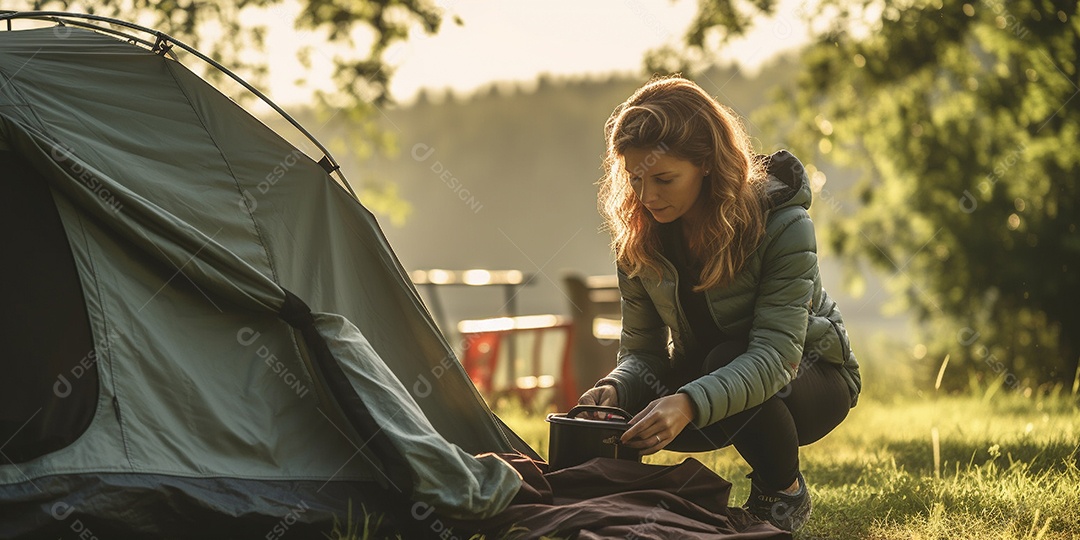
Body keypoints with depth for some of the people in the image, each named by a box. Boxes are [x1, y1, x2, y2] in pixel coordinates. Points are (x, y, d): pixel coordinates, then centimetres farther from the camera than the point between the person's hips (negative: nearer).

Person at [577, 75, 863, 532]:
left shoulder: (782, 225, -28)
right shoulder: (637, 237, -13)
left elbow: (772, 356, -37)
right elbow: (641, 349, -11)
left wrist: (689, 404, -53)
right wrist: (614, 388, -35)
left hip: (809, 374, -4)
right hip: (703, 370, 4)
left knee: (725, 360, -37)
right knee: (625, 416, -26)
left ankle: (786, 493, -11)